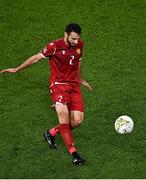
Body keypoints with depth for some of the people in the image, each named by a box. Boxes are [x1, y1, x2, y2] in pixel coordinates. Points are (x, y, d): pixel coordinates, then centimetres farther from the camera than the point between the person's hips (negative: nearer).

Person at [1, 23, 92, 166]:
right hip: (58, 85, -5)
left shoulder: (79, 45, 4)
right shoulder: (54, 46, -13)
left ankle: (51, 133, 20)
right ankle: (73, 153, -22)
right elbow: (36, 58, -3)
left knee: (78, 120, -7)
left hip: (74, 85, 5)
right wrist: (17, 69, 2)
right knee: (63, 115, -25)